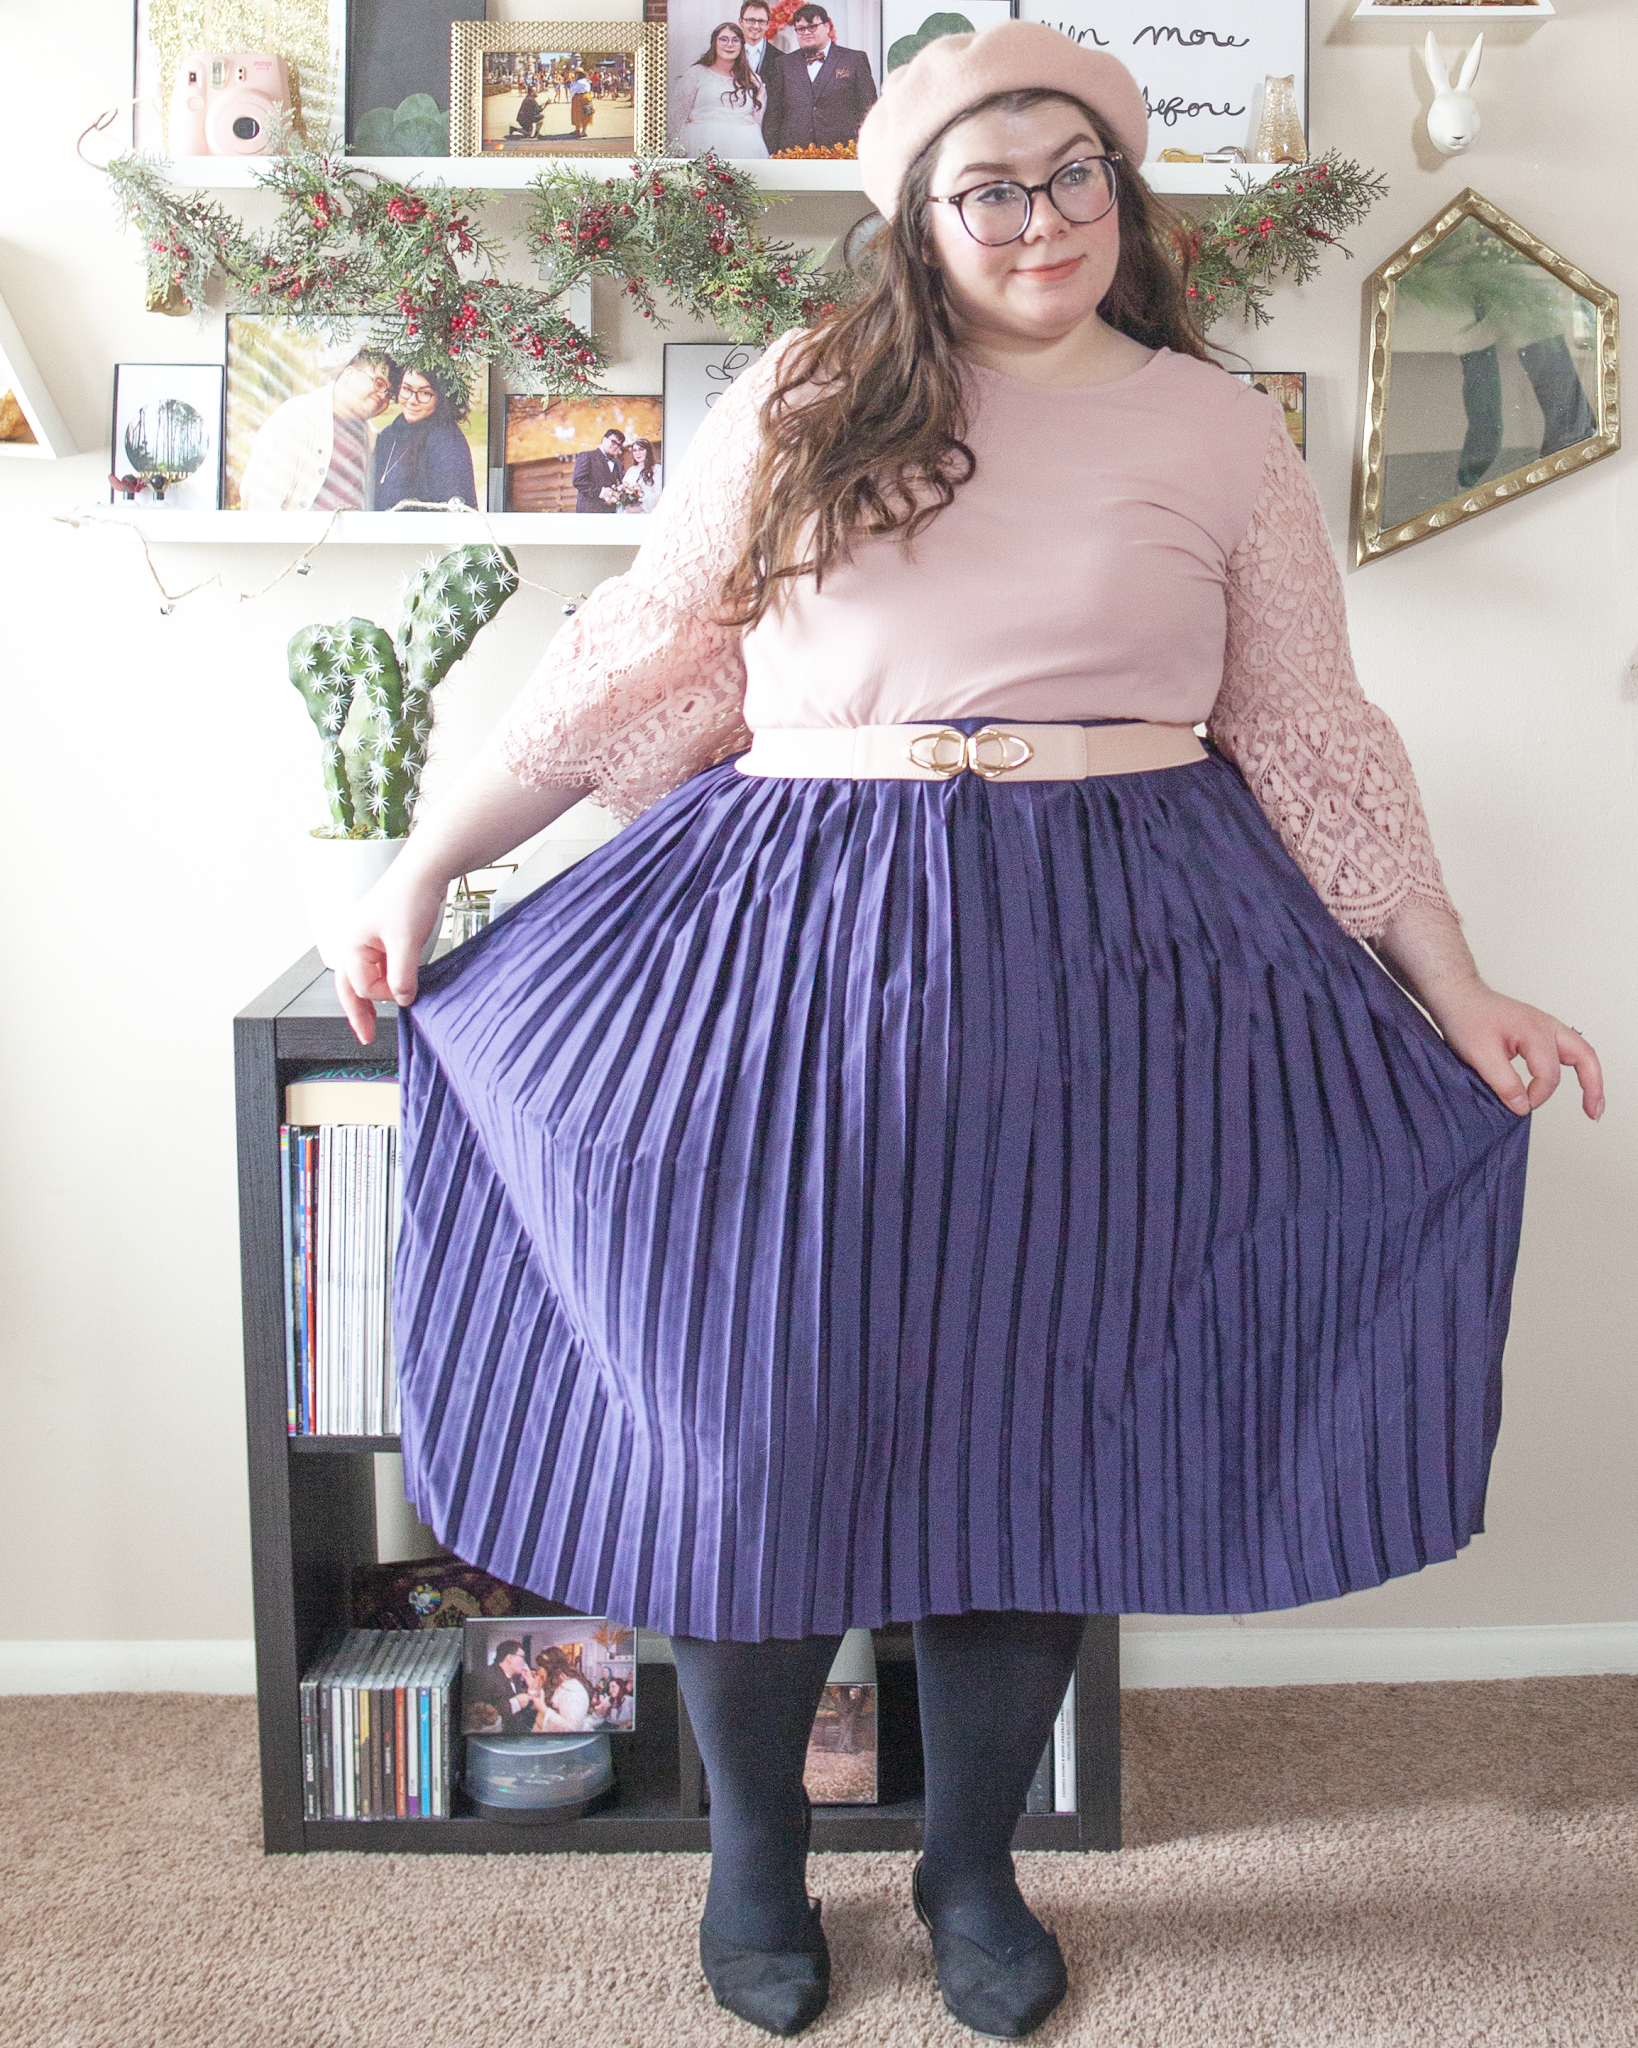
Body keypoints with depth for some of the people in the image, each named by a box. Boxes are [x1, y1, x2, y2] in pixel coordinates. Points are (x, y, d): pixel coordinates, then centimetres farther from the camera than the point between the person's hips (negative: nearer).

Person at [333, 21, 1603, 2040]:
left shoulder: (1223, 433, 9)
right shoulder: (804, 399, 6)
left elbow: (1314, 743, 9)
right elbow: (636, 661, 7)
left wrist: (1456, 991, 5)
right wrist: (424, 866, 5)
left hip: (1108, 965, 1)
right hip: (800, 943, 0)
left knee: (1035, 1415, 7)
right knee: (755, 1401, 3)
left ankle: (973, 1868, 31)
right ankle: (752, 1853, 30)